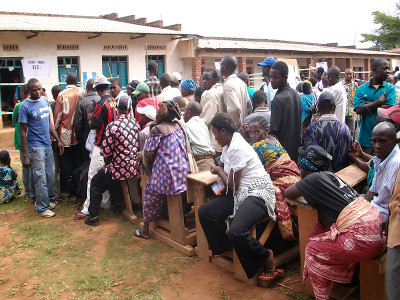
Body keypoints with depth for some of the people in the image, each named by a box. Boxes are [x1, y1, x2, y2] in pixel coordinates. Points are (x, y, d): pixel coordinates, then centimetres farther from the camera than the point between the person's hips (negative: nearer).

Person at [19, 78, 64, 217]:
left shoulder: (45, 100, 9)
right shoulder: (25, 106, -10)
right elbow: (23, 131, -9)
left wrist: (58, 140, 15)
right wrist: (25, 155, -11)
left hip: (47, 144, 6)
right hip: (35, 147, -6)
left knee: (51, 175, 13)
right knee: (41, 178, -2)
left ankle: (50, 199, 31)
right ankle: (42, 207, 9)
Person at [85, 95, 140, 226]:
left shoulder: (112, 126, -18)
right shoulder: (135, 124, -2)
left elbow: (106, 152, -14)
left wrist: (107, 165, 7)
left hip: (119, 170, -6)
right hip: (134, 169, 6)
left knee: (96, 182, 19)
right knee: (111, 177, 35)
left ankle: (93, 217, 21)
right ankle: (119, 203, 46)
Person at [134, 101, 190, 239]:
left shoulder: (156, 130, -12)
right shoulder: (178, 125, 7)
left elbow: (148, 153, -8)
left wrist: (148, 168, 13)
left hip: (166, 173, -6)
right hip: (183, 171, 7)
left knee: (150, 191, 15)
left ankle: (145, 230, 23)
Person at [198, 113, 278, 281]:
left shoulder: (237, 148, -17)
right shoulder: (228, 145, 14)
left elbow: (232, 185, -14)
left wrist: (219, 171, 4)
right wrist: (222, 175, 4)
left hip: (257, 194, -10)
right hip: (240, 195, 10)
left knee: (236, 231, -32)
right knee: (204, 212, 1)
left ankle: (266, 259, -5)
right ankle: (224, 247, 16)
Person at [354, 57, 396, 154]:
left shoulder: (390, 88, 4)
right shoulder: (361, 89, 4)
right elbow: (358, 110, -11)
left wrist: (368, 104, -10)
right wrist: (379, 102, -11)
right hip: (365, 138, 0)